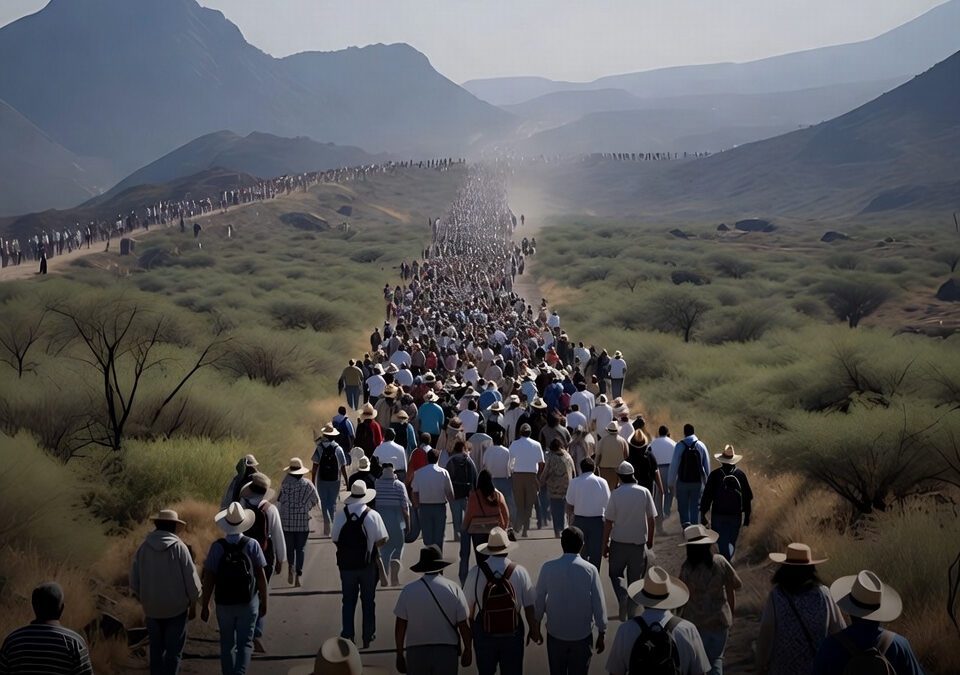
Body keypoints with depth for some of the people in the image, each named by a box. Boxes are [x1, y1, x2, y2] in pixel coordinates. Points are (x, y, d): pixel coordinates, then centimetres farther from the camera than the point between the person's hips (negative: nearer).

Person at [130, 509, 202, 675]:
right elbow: (191, 579, -9)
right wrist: (193, 605, 4)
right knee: (174, 649, 4)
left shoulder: (143, 548, -4)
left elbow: (134, 580, 3)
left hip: (152, 608, 3)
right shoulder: (179, 547, -12)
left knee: (156, 648, 15)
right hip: (177, 607, -3)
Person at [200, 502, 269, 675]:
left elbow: (208, 579, -9)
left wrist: (204, 605, 2)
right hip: (248, 603, -1)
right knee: (245, 643, 7)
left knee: (227, 644, 17)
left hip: (224, 604, 1)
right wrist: (264, 602, 6)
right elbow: (261, 576, -7)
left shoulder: (217, 547, -10)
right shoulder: (252, 544, -10)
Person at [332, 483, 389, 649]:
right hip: (368, 565, -1)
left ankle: (347, 635, 14)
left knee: (348, 601, 13)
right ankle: (368, 637, 20)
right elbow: (382, 540, -10)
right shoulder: (372, 515, -13)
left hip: (346, 564, 1)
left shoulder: (340, 514, -10)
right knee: (368, 601, 14)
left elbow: (335, 539, -4)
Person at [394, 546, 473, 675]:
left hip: (416, 651, 1)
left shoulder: (408, 590, -2)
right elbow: (463, 626, -3)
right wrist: (468, 650, 11)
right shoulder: (453, 589, -4)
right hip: (446, 651, -1)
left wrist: (400, 654, 8)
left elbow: (400, 627, -1)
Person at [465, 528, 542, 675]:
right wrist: (534, 630, 10)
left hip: (484, 632, 0)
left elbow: (469, 605, -4)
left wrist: (472, 625, 16)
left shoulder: (476, 572, -15)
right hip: (512, 633, 0)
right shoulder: (520, 572, -14)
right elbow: (529, 606, -7)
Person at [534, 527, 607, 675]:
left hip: (555, 633, 1)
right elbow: (598, 603, -9)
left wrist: (536, 625, 11)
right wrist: (601, 634, 3)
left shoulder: (548, 568, -13)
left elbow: (539, 599, -5)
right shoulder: (590, 570, -14)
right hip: (582, 634, -1)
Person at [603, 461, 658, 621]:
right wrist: (650, 540, 11)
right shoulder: (644, 492, -8)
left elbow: (608, 522, -9)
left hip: (619, 542, -1)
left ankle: (622, 596, -9)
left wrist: (605, 543, 1)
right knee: (635, 577, 14)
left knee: (615, 573, 16)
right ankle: (632, 611, 19)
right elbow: (651, 519, -3)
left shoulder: (616, 494, -12)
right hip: (639, 541, 1)